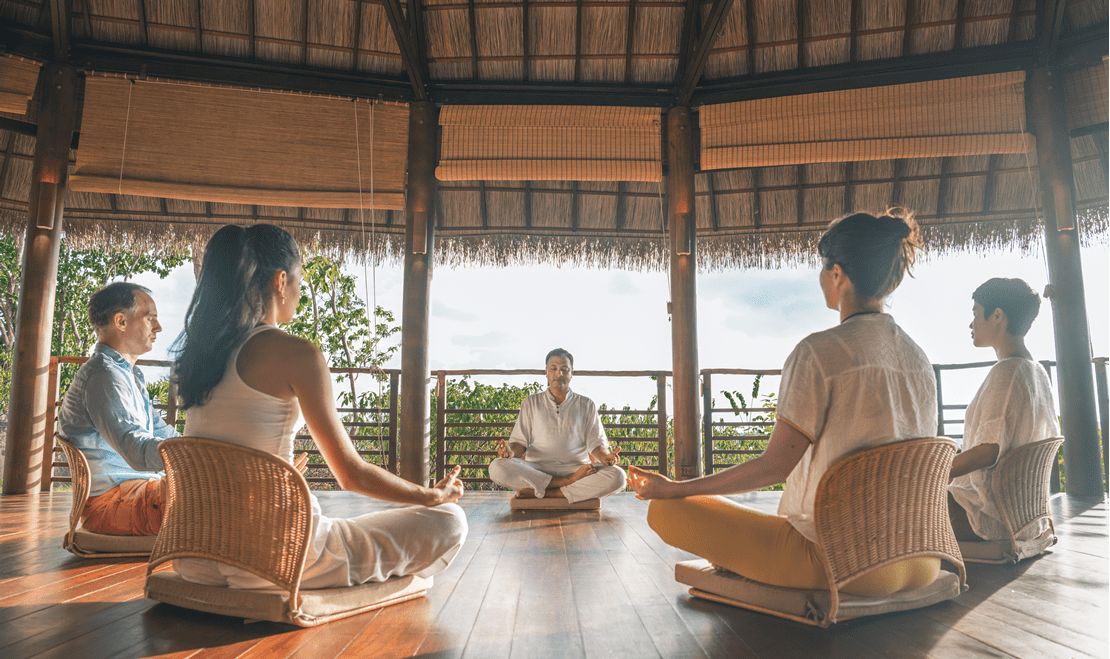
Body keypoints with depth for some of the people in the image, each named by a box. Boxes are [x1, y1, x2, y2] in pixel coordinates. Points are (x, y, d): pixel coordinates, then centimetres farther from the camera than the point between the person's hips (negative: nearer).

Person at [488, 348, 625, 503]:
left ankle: (549, 493, -27)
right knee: (497, 468, -30)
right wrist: (511, 451, -13)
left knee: (617, 476, -29)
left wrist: (605, 456, -14)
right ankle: (568, 482, -26)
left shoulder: (586, 405, 16)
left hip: (576, 468, 0)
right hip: (536, 470, 0)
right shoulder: (532, 403, 17)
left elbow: (595, 443, 9)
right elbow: (520, 442, 11)